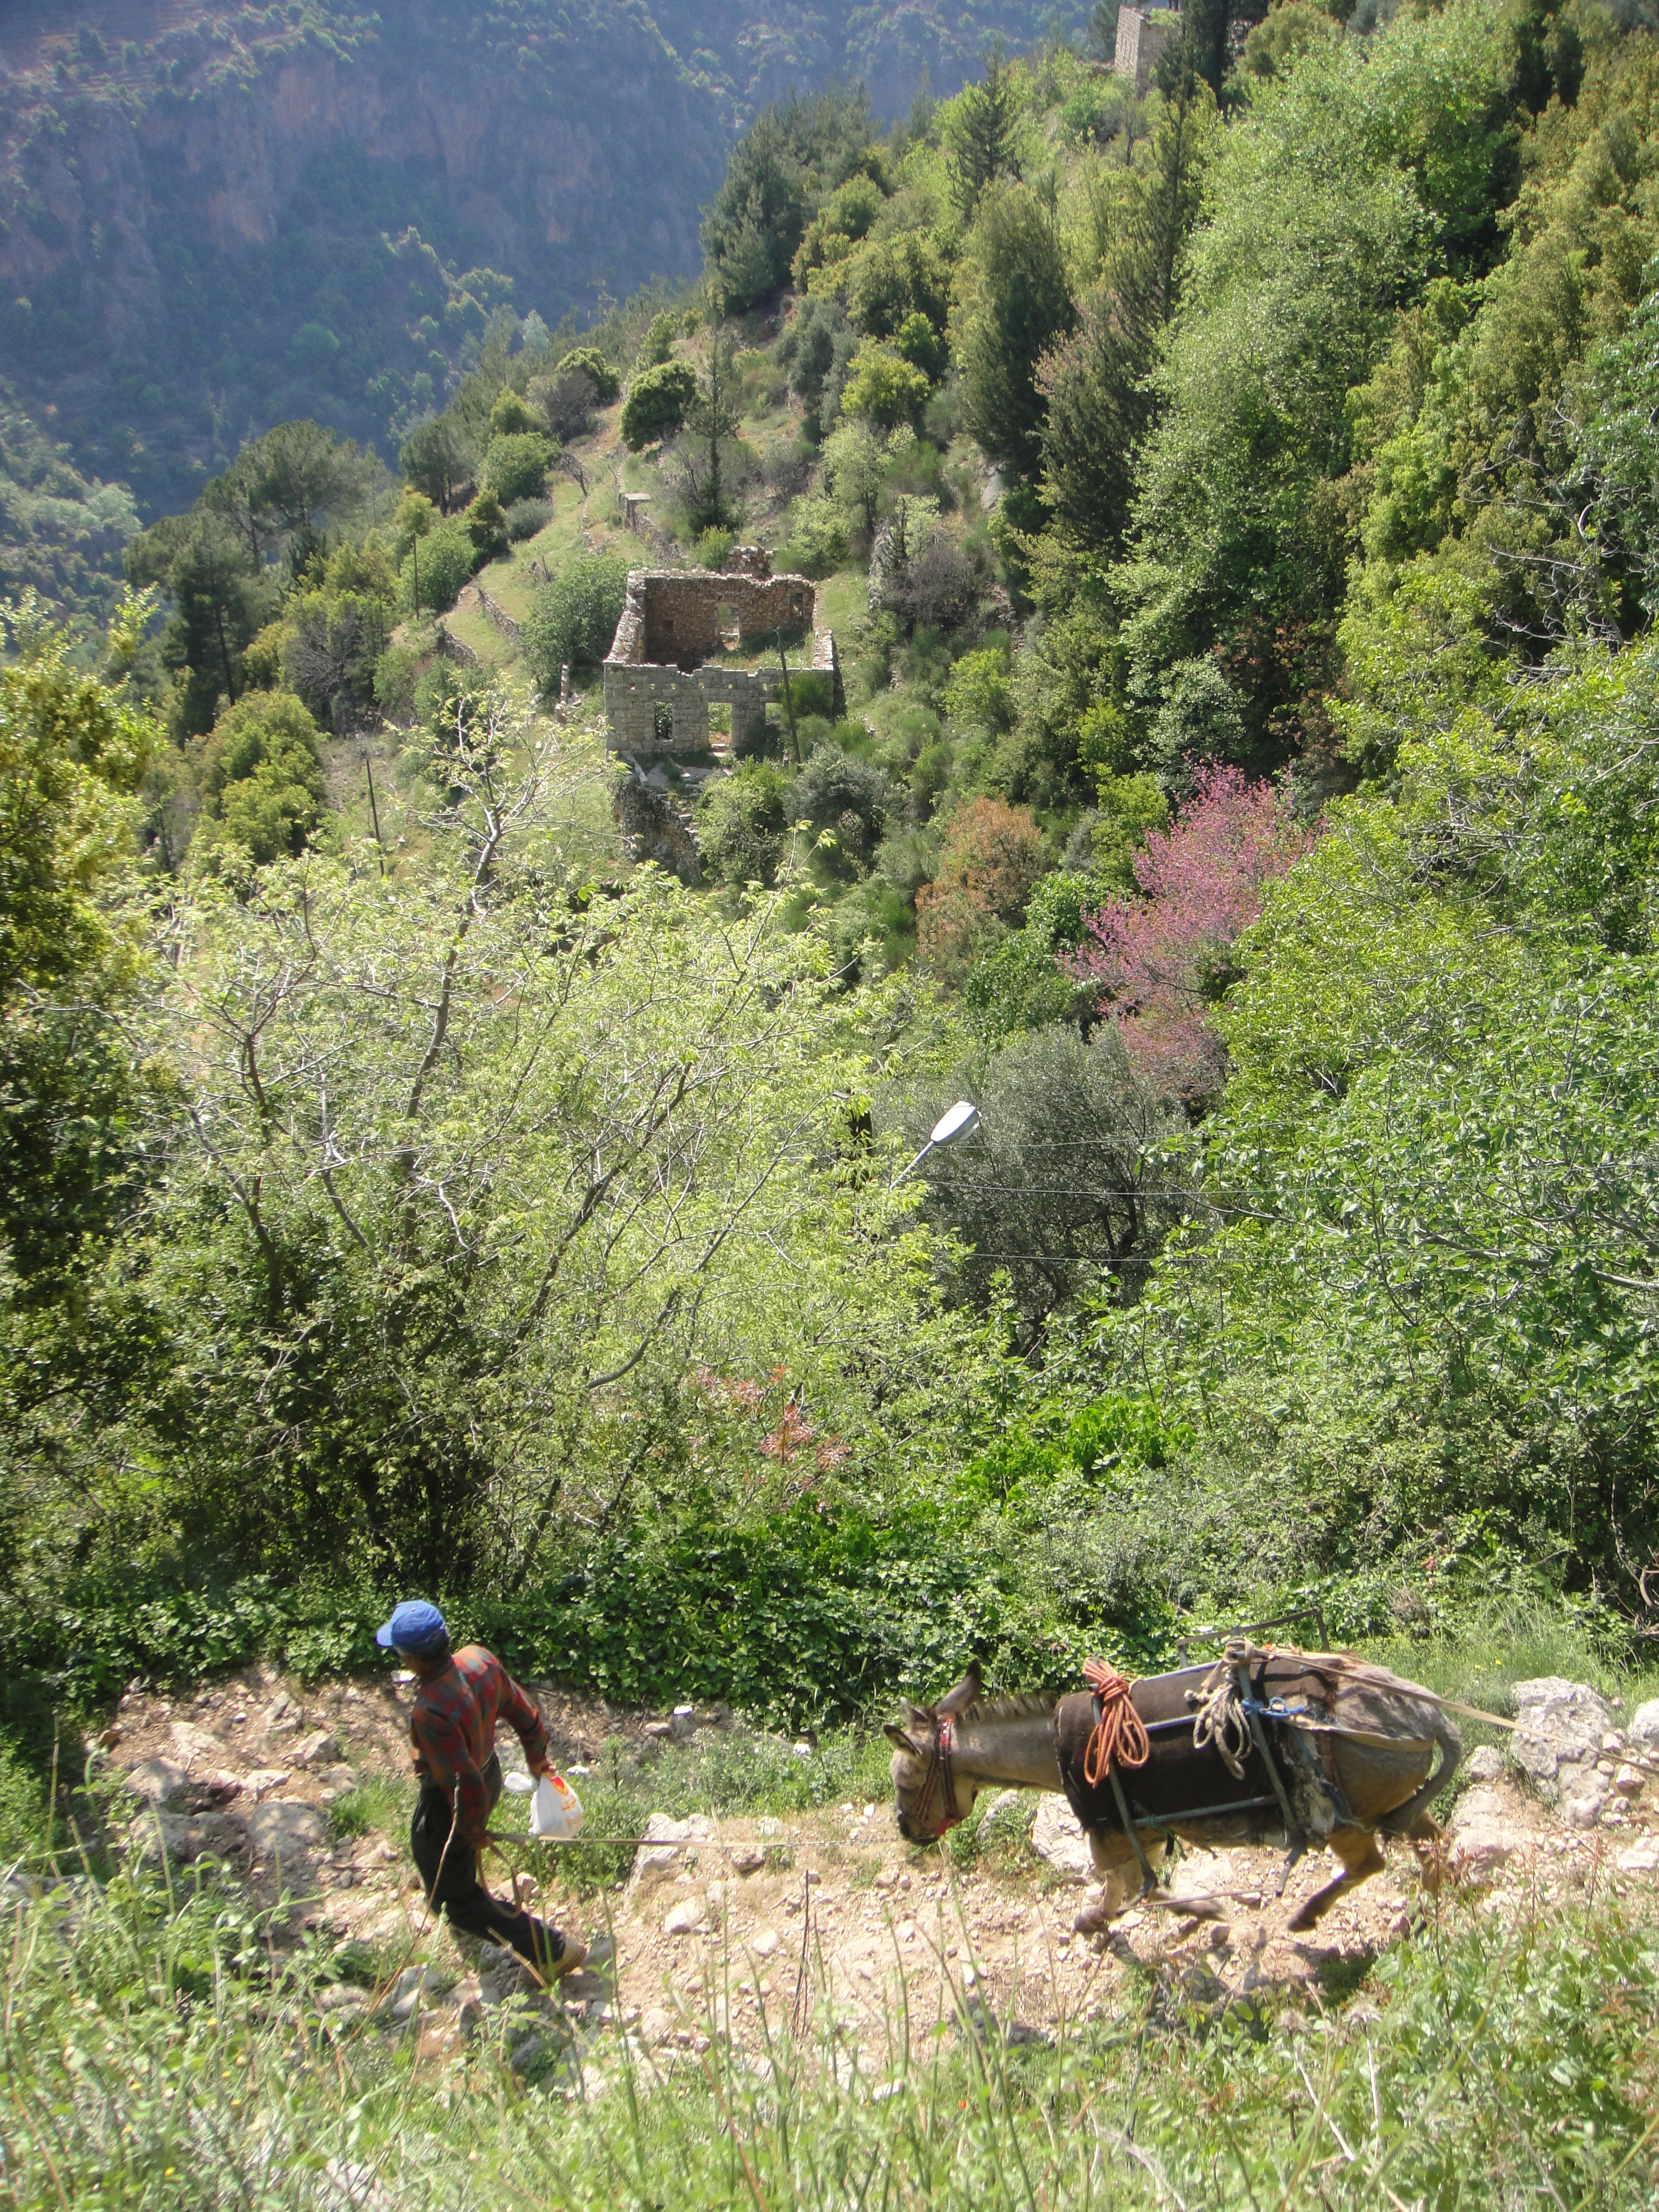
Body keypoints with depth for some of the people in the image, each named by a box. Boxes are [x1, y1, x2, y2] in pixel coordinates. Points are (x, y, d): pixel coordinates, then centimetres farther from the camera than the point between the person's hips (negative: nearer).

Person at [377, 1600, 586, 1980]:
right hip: (490, 1772, 8)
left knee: (459, 1900, 16)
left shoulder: (430, 1714, -41)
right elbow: (523, 1711, -4)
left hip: (450, 1805, -8)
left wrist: (472, 1829, -15)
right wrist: (536, 1756, 14)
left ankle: (553, 1950, 21)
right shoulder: (479, 1659, -20)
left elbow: (466, 1787, -35)